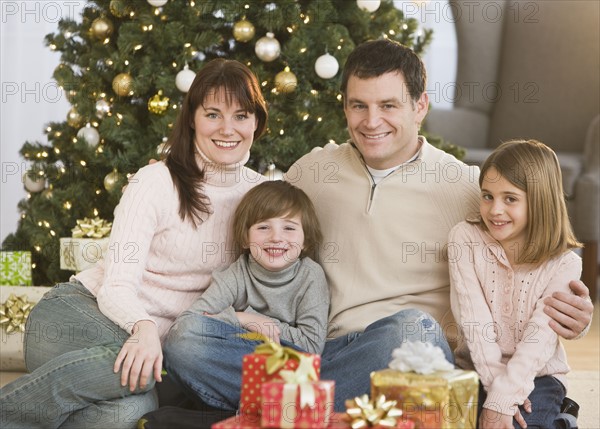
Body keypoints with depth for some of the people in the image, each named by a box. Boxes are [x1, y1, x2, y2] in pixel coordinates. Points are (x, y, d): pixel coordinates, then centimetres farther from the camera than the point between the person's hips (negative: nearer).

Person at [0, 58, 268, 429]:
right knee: (133, 368, -40)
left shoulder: (261, 194, 6)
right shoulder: (158, 182, -8)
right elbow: (116, 287, -14)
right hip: (81, 309, -3)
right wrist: (143, 327, -36)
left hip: (153, 338, 3)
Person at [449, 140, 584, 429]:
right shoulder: (465, 239, -4)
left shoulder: (564, 265, -8)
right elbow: (474, 321, -11)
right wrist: (496, 382, -21)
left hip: (537, 376, -1)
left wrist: (502, 400, -26)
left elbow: (539, 340, -16)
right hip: (476, 370, 2)